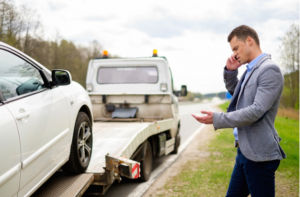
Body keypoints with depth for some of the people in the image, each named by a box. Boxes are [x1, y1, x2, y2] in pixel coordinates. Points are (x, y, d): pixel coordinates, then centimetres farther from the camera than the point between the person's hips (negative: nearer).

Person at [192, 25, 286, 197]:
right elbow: (235, 93, 30)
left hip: (259, 154, -9)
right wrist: (230, 72, 11)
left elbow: (256, 111, -22)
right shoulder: (251, 70, 13)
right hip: (245, 150, 9)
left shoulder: (270, 70, -15)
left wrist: (217, 119, -19)